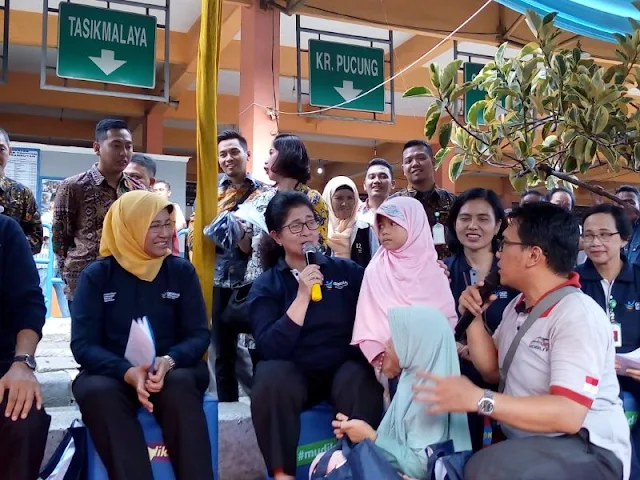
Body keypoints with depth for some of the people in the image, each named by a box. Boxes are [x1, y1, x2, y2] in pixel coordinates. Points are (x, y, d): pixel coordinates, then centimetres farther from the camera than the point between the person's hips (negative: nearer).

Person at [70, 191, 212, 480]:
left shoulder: (181, 271, 3)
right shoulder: (96, 275, 0)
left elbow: (199, 335, 0)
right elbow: (83, 344, -7)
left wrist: (169, 361, -24)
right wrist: (127, 371, -27)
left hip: (171, 371, 1)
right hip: (112, 372, 0)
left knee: (179, 385, -34)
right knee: (97, 391, -34)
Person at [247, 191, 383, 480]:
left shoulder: (347, 271, 6)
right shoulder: (266, 285, 1)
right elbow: (269, 348, -13)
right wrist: (302, 296, -18)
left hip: (345, 367, 1)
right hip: (294, 372, 0)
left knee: (360, 380, -31)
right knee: (271, 375, -31)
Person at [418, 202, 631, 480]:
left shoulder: (578, 315, -19)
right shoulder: (520, 305, 9)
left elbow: (568, 415, -28)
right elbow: (493, 371, 16)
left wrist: (479, 399, -33)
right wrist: (474, 318, 2)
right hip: (528, 441, 8)